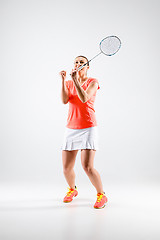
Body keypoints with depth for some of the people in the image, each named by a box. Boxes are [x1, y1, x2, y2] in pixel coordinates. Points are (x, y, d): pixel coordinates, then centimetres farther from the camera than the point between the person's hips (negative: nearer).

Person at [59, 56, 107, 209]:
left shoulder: (93, 82, 1)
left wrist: (75, 80, -20)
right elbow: (64, 100, -5)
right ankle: (72, 190, 34)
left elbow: (84, 98, -16)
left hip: (88, 128, -4)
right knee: (66, 168, 3)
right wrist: (63, 80, -12)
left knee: (87, 167, -14)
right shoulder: (69, 84, 13)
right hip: (71, 128, 4)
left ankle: (101, 195, 9)